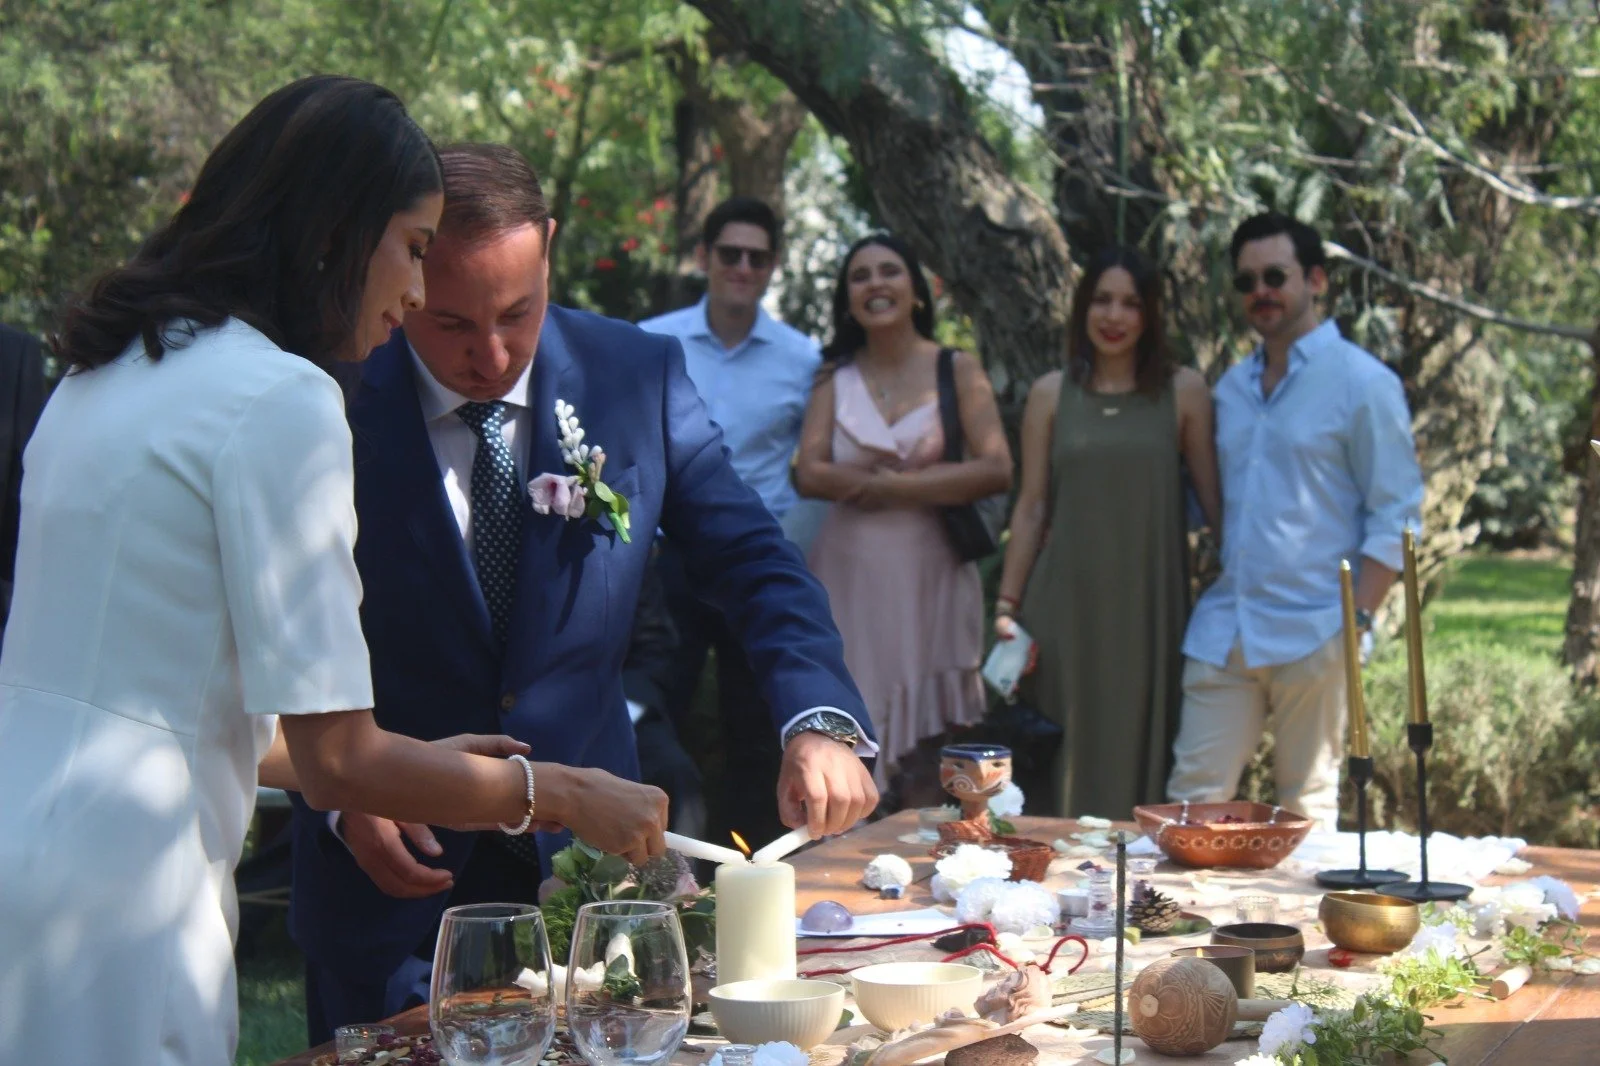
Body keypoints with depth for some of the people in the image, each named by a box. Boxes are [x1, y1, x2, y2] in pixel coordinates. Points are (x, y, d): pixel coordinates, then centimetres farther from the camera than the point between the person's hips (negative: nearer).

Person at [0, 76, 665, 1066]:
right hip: (111, 905, -9)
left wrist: (417, 764, 24)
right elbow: (337, 761, -14)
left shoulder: (109, 372, 15)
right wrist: (563, 794, 0)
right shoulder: (282, 399, -13)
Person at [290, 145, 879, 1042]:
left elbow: (756, 563, -4)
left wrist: (819, 721, -21)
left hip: (584, 857, 2)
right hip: (389, 866, -2)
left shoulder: (638, 376, -6)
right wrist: (343, 799, -17)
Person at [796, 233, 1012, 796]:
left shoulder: (957, 370, 5)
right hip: (849, 575, 1)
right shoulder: (835, 377, 10)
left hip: (931, 576, -1)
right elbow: (810, 474, -2)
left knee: (930, 740, -2)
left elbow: (997, 470, -7)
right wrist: (888, 476, -15)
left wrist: (895, 486, -10)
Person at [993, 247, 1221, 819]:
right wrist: (1006, 604, 5)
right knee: (1073, 754, 1)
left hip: (1150, 602, 0)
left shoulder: (1184, 392, 4)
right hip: (1068, 601, 1)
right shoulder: (1051, 395, 7)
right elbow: (1030, 508, 9)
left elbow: (1213, 499, 4)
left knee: (1142, 748, 2)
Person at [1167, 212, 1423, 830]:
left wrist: (1360, 620, -14)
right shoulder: (1232, 387, 16)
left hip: (1312, 634, -5)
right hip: (1223, 632, 6)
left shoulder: (1362, 382, -3)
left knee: (1307, 805, 3)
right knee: (1193, 795, 1)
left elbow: (1396, 517, -5)